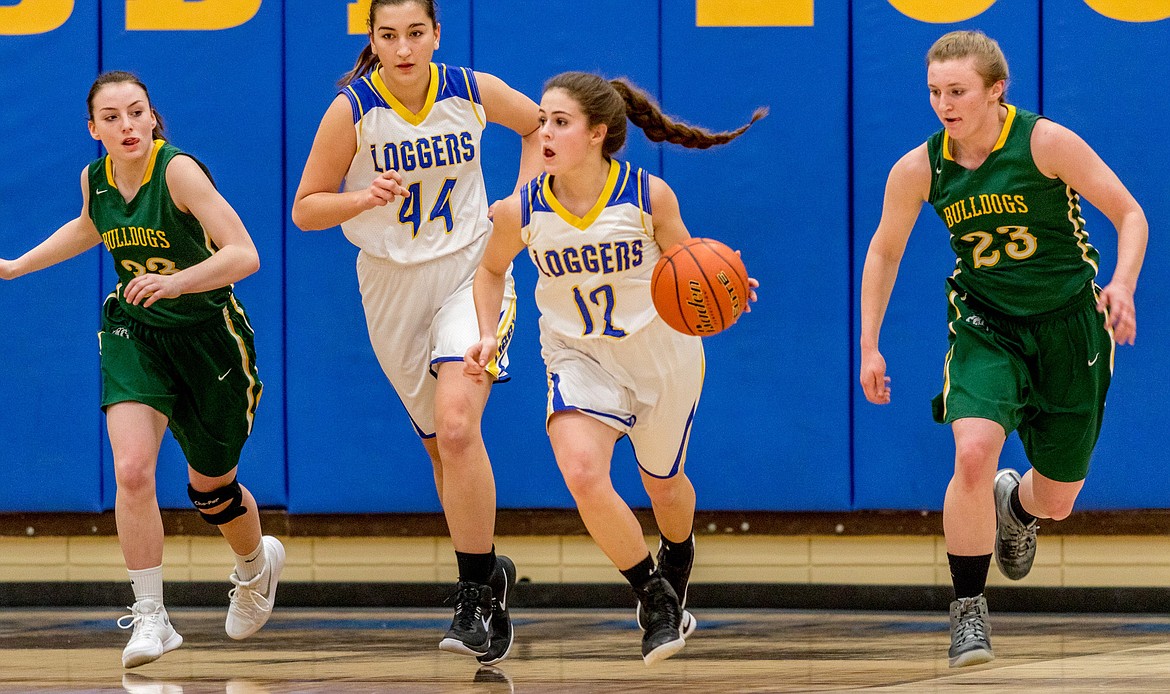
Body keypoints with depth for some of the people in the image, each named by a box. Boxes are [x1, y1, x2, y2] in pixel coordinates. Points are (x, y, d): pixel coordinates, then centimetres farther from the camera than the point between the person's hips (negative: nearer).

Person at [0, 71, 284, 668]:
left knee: (210, 489, 14)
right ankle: (150, 616, -11)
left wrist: (174, 282, -44)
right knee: (132, 470, -20)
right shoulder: (95, 178, -5)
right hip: (133, 333, 3)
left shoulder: (179, 170, -24)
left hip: (207, 334, -3)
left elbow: (243, 255, -31)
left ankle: (257, 562, 48)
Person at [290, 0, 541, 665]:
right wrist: (366, 197, -24)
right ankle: (490, 574, 33)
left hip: (472, 270, -2)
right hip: (393, 284, 2)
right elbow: (306, 209, -6)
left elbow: (538, 125, 14)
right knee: (445, 445, 12)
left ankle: (478, 590, -16)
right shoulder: (352, 110, -12)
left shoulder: (474, 91, -8)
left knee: (457, 424, -23)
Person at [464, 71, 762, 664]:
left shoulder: (649, 197, -20)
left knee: (662, 482, 19)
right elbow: (492, 269, 6)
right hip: (578, 356, 0)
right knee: (581, 472, -26)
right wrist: (488, 335, -9)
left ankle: (677, 558, 56)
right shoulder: (521, 212, -16)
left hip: (661, 353, 0)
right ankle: (652, 593, -5)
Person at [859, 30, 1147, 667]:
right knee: (973, 453, -28)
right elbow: (884, 252, 9)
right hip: (986, 325, 1)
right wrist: (869, 347, 4)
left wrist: (1122, 284, -28)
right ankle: (968, 608, -13)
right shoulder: (918, 170, -8)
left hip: (1067, 325, -1)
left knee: (1057, 499, 8)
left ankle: (1015, 504, 49)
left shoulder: (1046, 142, -17)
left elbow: (1130, 215, -10)